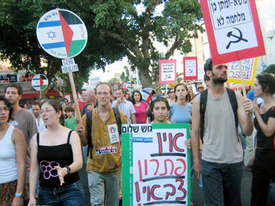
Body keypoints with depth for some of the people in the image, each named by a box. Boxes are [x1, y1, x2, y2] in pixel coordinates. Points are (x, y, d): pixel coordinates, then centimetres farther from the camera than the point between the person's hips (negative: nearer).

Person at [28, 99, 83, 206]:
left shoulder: (71, 135, -4)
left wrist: (65, 170, -35)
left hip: (71, 190, -2)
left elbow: (79, 163, -15)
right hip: (45, 193, 2)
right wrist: (32, 196, -2)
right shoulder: (36, 138, 4)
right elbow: (34, 169, 3)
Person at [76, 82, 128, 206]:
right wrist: (81, 134, -15)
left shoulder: (120, 116, 0)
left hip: (115, 167, 1)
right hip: (95, 168, -1)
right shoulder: (88, 117, -1)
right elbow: (85, 143, 6)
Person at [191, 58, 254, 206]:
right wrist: (196, 160, 1)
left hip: (234, 161, 2)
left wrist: (248, 114, -24)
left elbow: (247, 132, -5)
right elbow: (194, 132, 1)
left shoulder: (236, 97, -1)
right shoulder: (199, 100, -4)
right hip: (210, 162, -2)